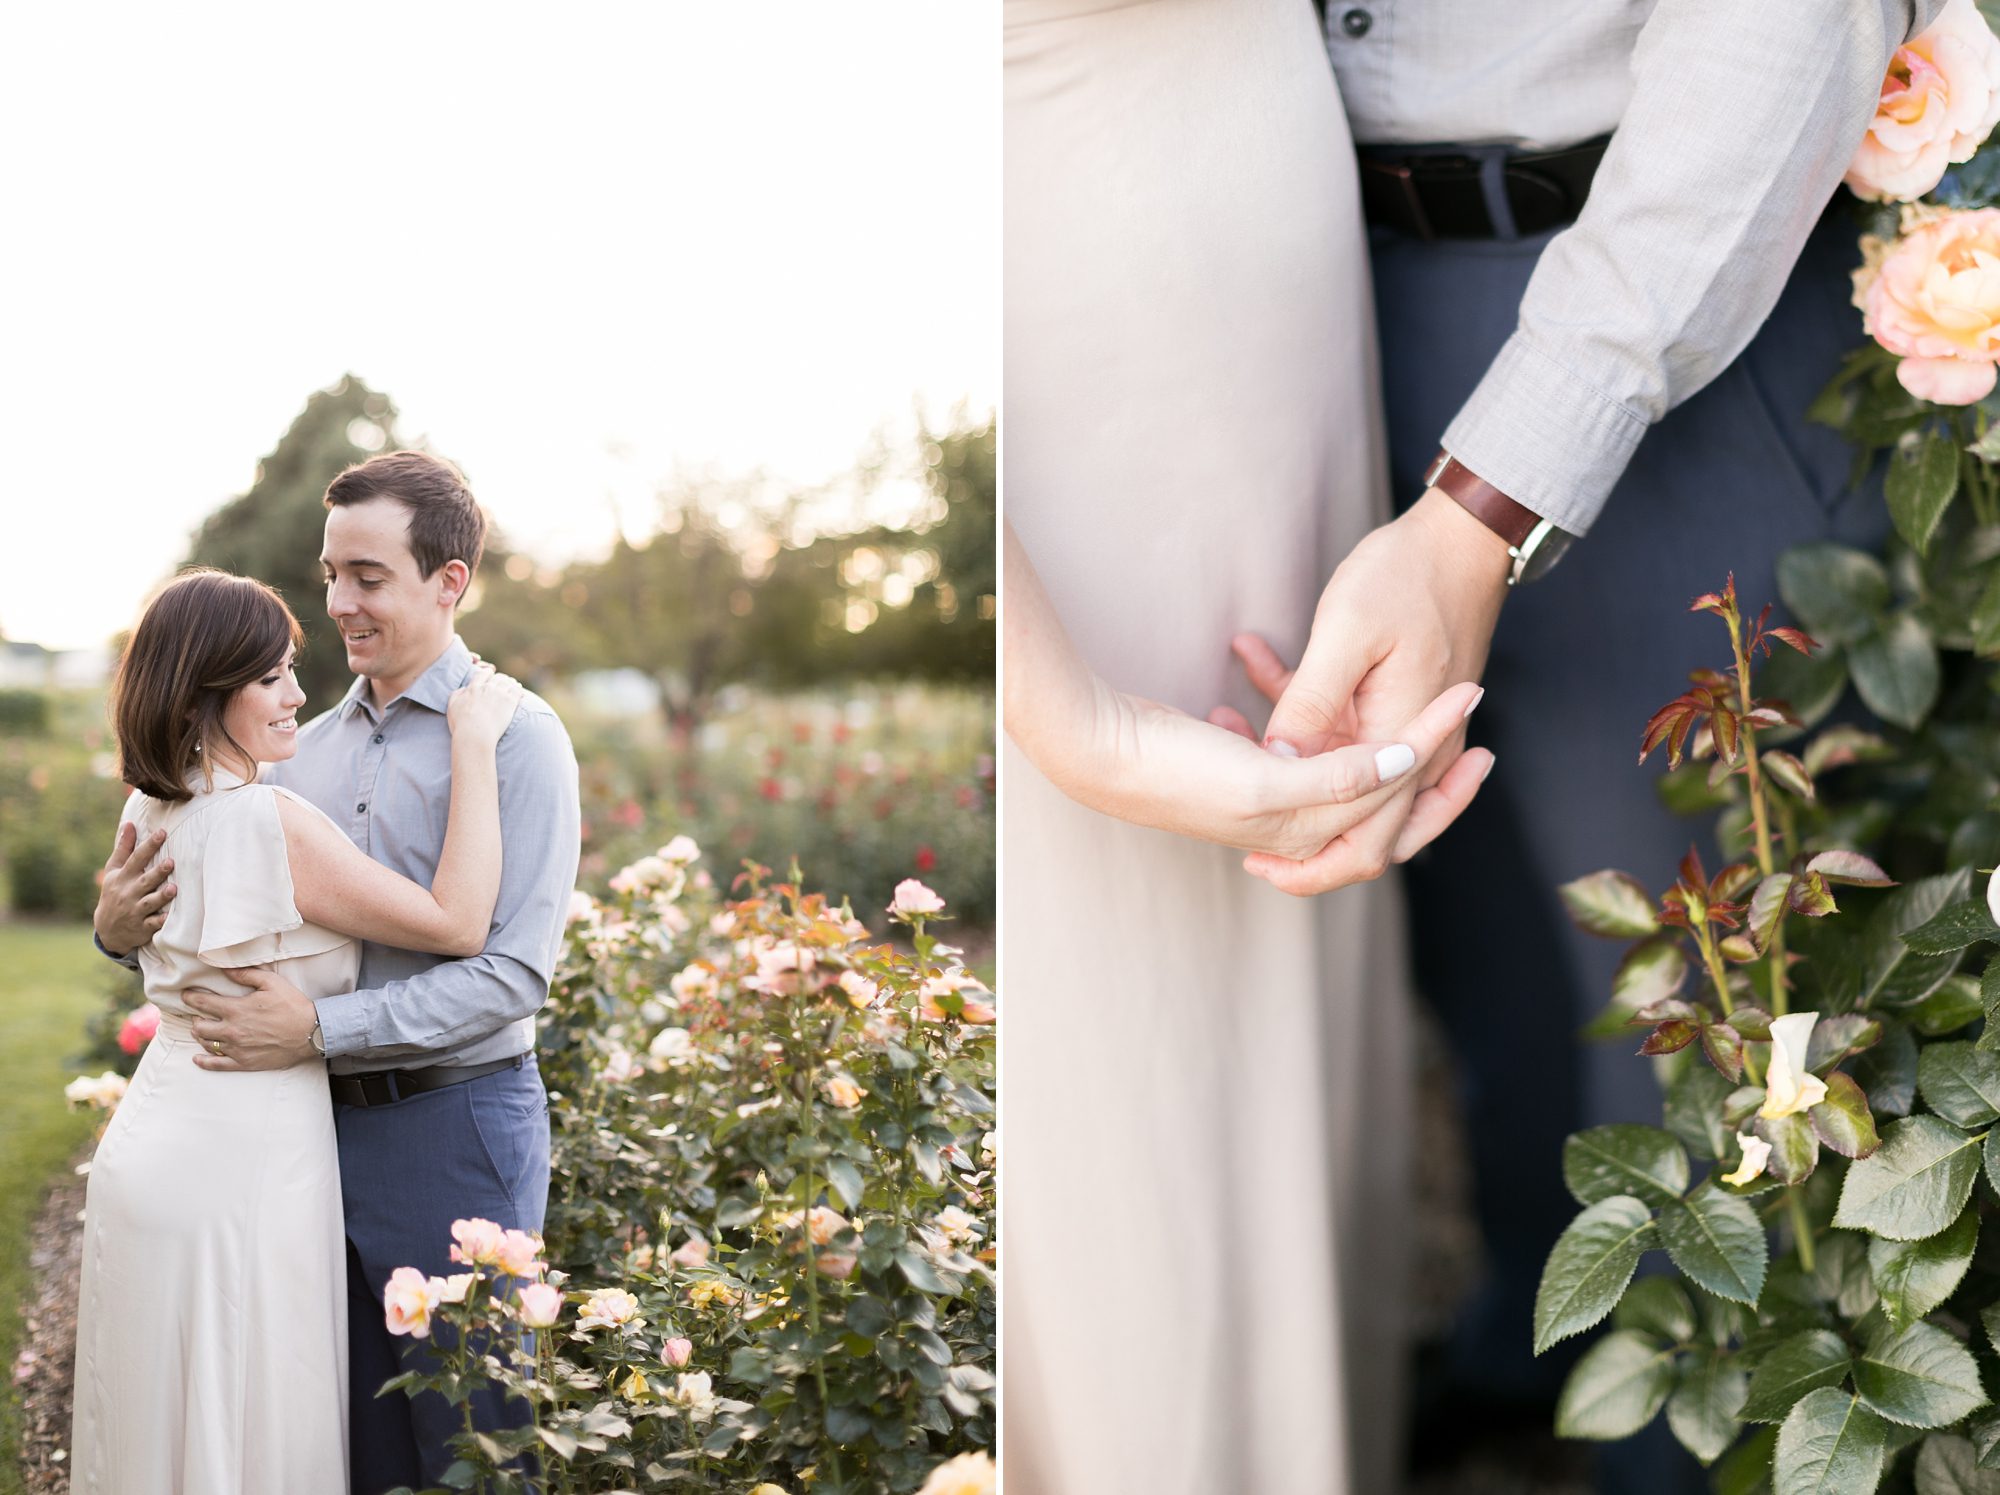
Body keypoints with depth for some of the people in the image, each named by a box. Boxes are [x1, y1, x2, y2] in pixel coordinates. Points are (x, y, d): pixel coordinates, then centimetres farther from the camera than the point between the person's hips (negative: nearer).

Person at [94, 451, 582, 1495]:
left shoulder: (512, 736, -8)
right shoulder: (310, 747, 12)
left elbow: (514, 972, -17)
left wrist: (322, 1028, -22)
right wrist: (124, 928, -3)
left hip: (454, 1128, -6)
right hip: (324, 1127, 6)